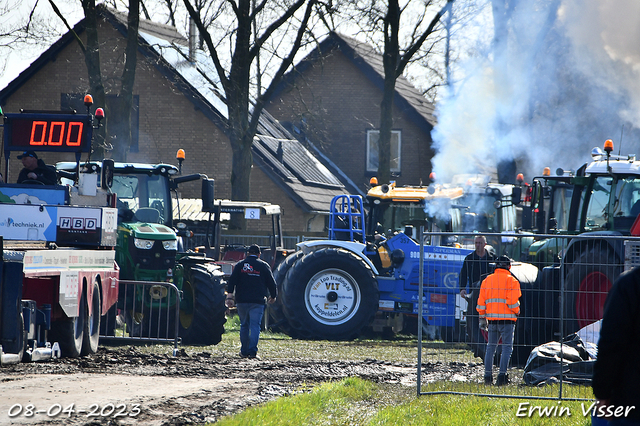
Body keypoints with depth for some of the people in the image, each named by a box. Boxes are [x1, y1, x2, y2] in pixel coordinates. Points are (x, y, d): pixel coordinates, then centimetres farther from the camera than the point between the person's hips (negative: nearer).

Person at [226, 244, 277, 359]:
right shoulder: (264, 266, 5)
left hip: (242, 300, 2)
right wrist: (273, 296, 21)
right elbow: (271, 283, 6)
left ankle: (244, 351, 15)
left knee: (244, 326, 13)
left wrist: (230, 296, -5)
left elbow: (232, 281, -1)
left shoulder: (239, 265, 9)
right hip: (257, 301, -2)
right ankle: (252, 351, -16)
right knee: (255, 325, -4)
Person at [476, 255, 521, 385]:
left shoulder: (487, 280, 12)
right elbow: (512, 301, -13)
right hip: (507, 317, -5)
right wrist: (517, 312, 5)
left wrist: (482, 318, 16)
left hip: (491, 318, 5)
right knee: (507, 347, -2)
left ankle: (488, 376, 9)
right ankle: (502, 375, -12)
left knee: (491, 347, 12)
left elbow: (481, 301, 11)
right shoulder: (511, 280, -5)